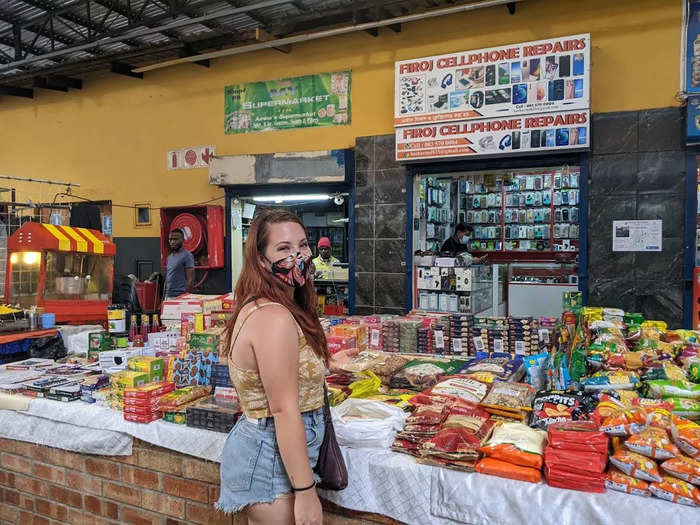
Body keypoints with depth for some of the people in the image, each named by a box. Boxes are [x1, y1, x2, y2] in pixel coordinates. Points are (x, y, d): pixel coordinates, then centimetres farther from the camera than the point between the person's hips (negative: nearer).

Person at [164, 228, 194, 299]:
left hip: (180, 296, -8)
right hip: (168, 296, 8)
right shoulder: (169, 257, 17)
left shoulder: (187, 256, -9)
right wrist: (165, 296, 15)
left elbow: (190, 279, -13)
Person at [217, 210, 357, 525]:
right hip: (272, 460, -10)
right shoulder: (275, 318, -25)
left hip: (257, 445, 10)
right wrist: (306, 492, -22)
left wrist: (326, 364, 17)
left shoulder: (258, 307, 6)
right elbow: (284, 411, -26)